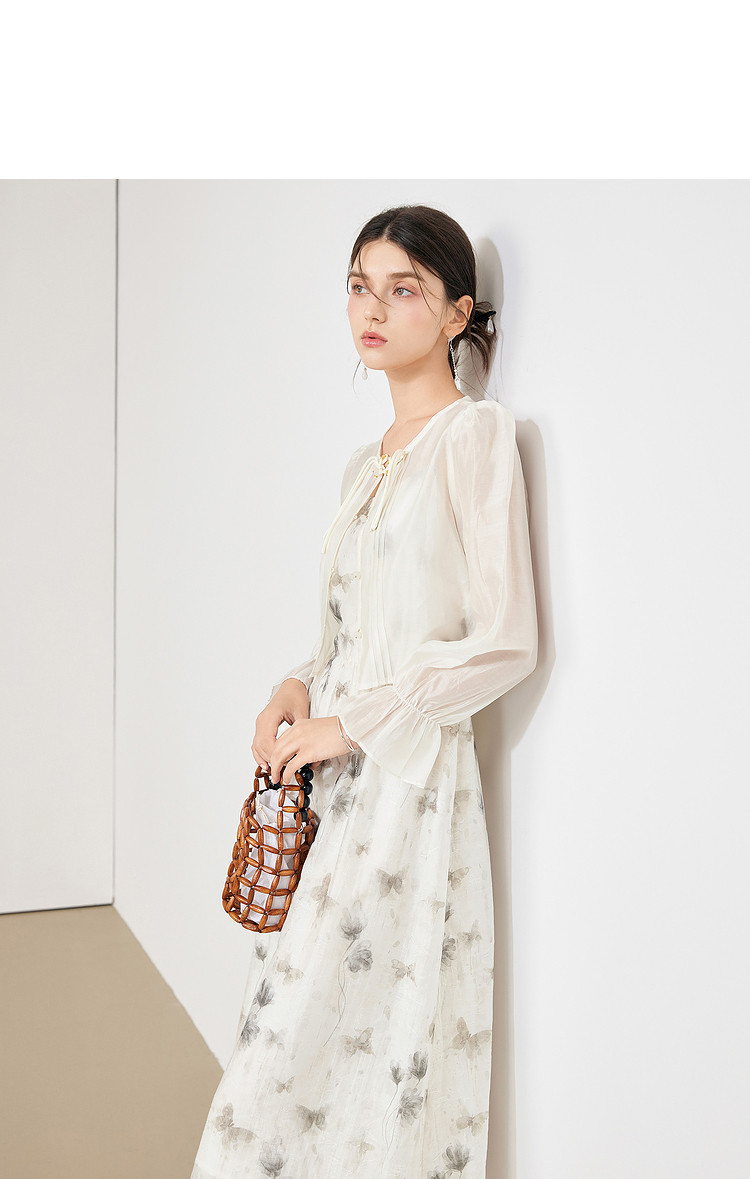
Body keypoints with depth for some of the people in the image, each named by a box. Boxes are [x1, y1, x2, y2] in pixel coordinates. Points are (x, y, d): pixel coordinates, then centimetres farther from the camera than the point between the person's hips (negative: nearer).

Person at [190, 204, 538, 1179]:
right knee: (300, 1017, 10)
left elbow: (506, 641, -15)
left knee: (341, 1028, -4)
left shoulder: (477, 432, -8)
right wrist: (301, 691, 3)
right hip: (336, 774, 7)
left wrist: (352, 722, -13)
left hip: (406, 776, -7)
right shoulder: (367, 463, 15)